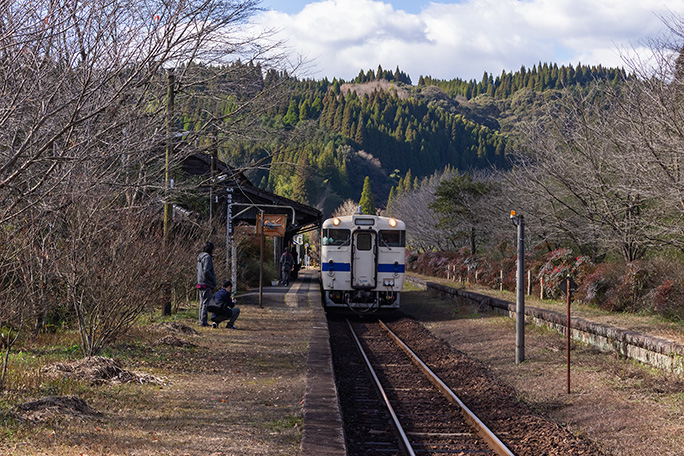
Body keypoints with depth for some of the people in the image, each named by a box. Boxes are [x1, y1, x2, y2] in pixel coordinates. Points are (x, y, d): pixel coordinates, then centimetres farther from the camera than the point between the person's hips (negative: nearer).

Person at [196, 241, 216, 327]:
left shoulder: (200, 257, 15)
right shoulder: (207, 257, -13)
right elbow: (206, 271, -21)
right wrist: (213, 280, -8)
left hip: (200, 283, 9)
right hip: (206, 284, -9)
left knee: (202, 303, 12)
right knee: (206, 303, -7)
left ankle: (201, 321, 14)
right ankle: (203, 321, -9)